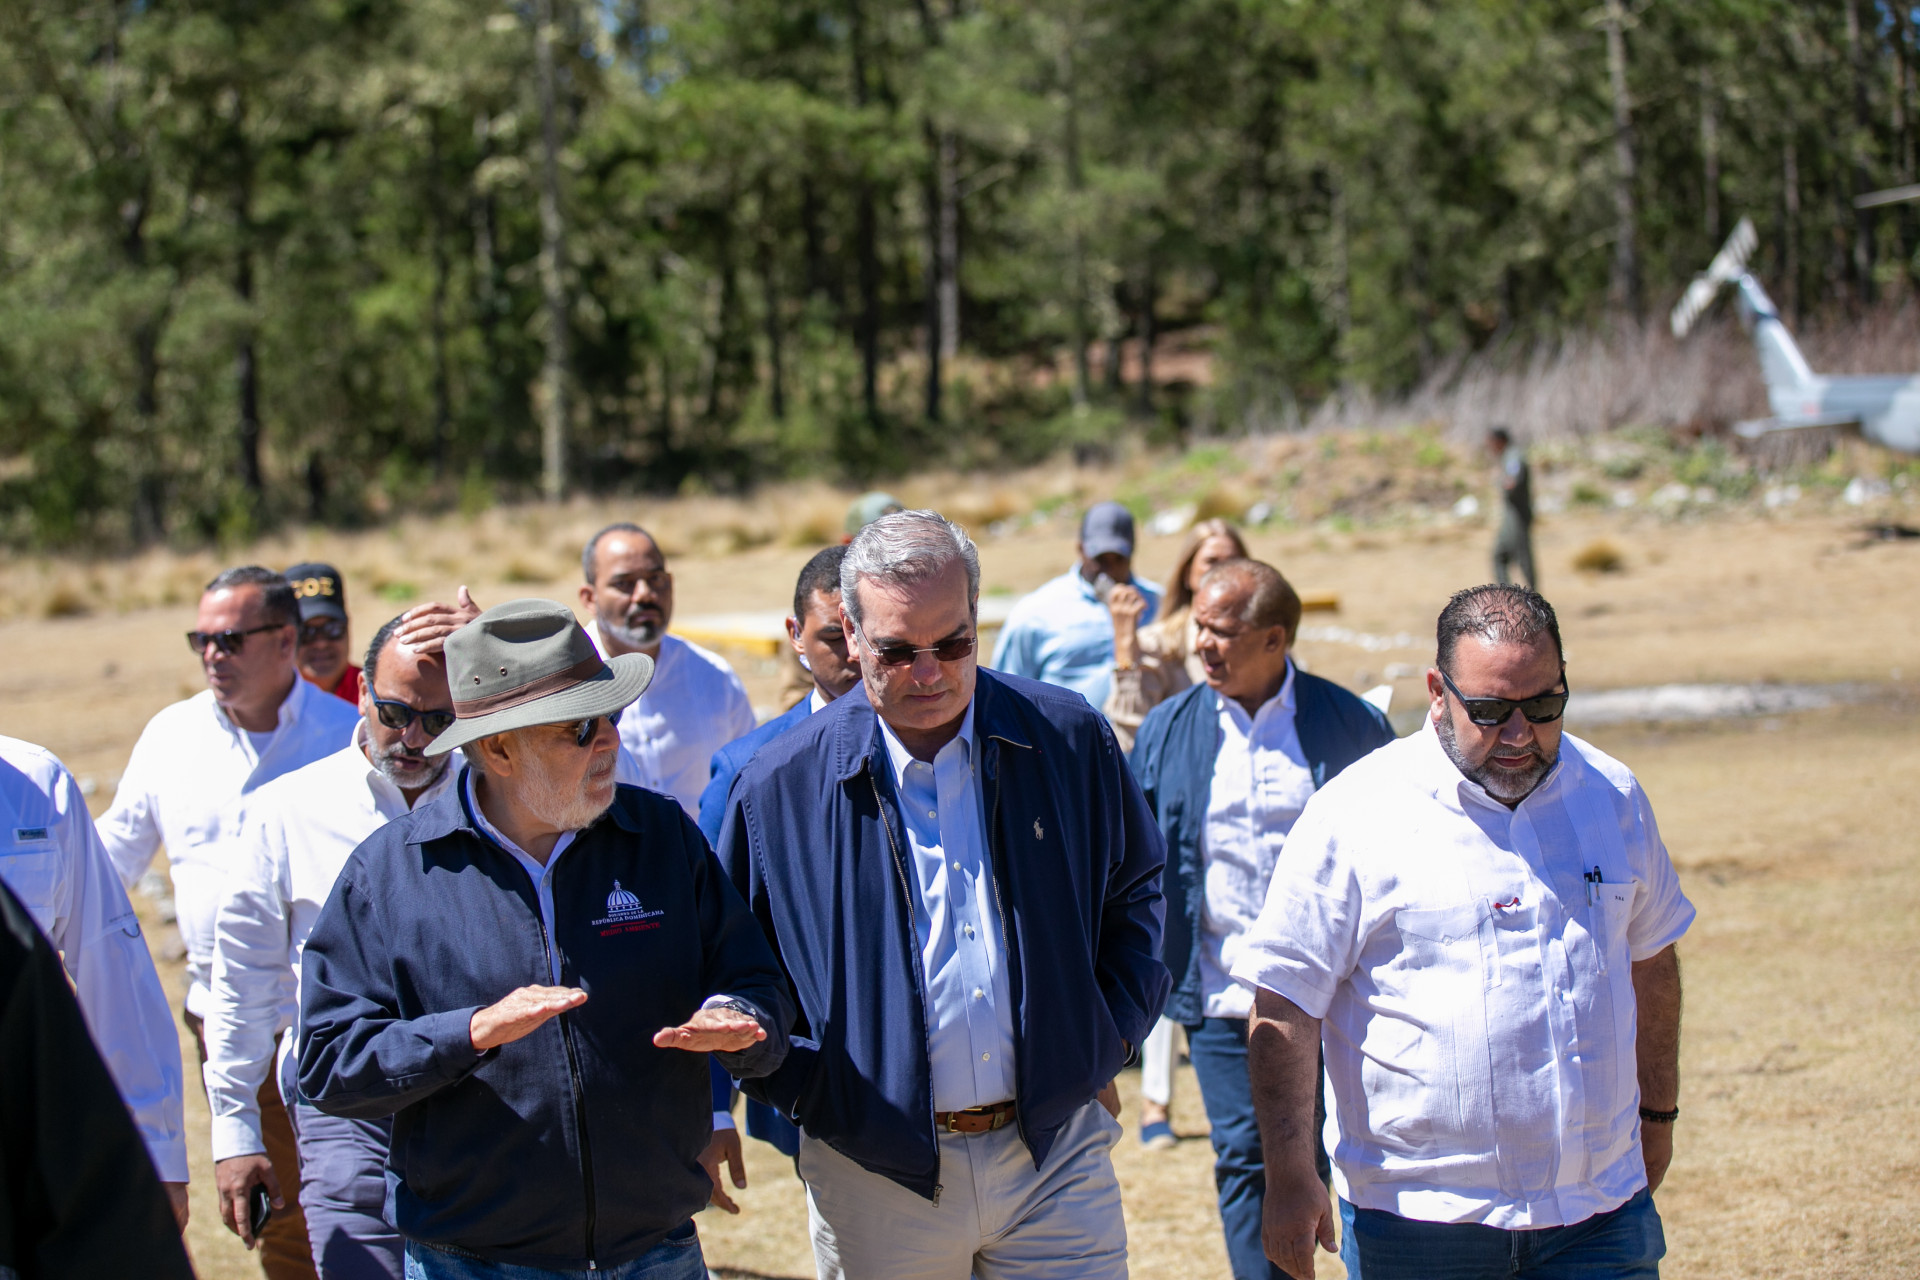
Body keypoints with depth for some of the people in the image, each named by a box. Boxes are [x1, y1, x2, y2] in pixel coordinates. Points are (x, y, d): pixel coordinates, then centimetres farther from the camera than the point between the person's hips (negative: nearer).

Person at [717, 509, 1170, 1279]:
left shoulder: (1069, 741, 1)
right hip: (877, 1178, -1)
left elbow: (1136, 893, 16)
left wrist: (1111, 1040, 7)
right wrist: (806, 1088, -5)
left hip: (1057, 1154, 1)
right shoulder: (781, 786, -4)